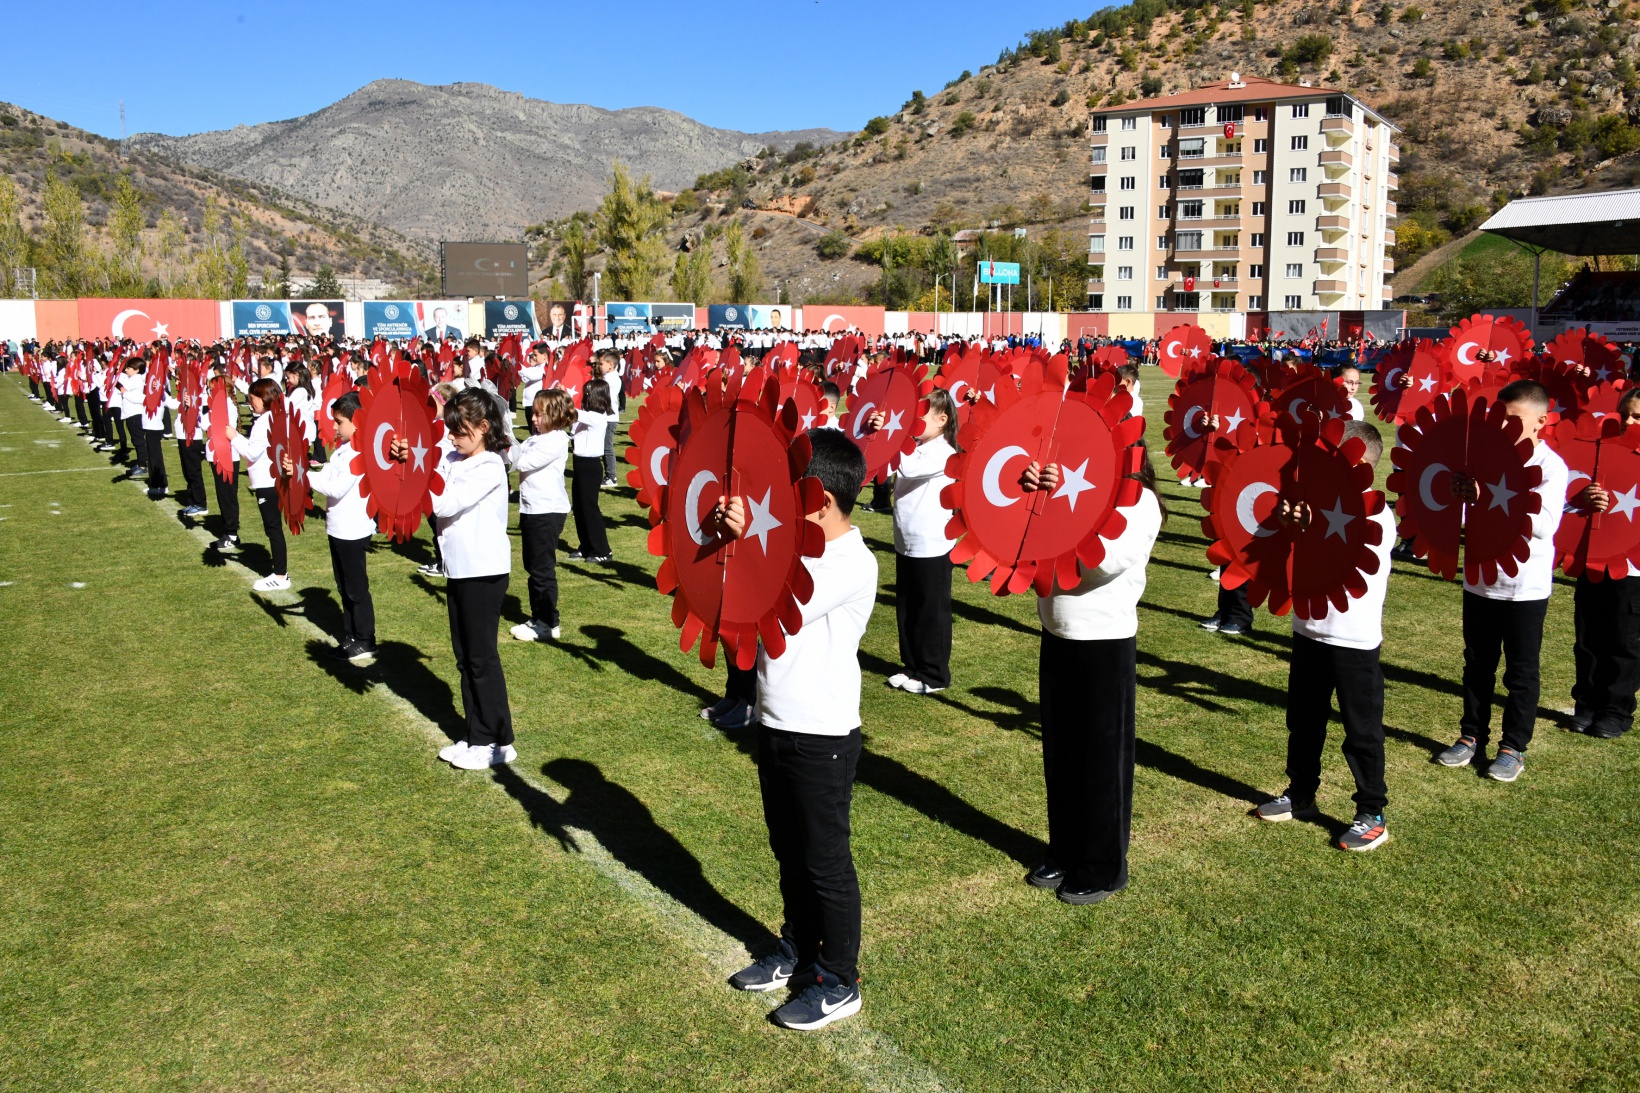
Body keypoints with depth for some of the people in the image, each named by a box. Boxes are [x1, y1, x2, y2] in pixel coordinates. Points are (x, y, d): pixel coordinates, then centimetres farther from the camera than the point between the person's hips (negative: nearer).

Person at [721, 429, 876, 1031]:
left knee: (825, 861, 6)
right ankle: (798, 948, 40)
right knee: (789, 850, 22)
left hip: (822, 737, -8)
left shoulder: (853, 562, -19)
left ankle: (839, 982, 22)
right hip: (776, 725, 8)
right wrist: (731, 540, -8)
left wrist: (749, 540, -25)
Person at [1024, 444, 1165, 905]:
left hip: (1107, 642, -6)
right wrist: (1028, 494, -17)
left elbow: (1109, 559, -28)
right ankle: (1065, 852, 33)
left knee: (1104, 758, 7)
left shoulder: (1139, 501, -12)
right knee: (1059, 753, 16)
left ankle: (1105, 867, 22)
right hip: (1057, 636, 6)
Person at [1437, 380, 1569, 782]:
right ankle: (1472, 737, 28)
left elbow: (1545, 524, -25)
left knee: (1521, 672, 9)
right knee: (1477, 665, 15)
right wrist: (1462, 489, -15)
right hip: (1480, 579, 5)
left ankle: (1513, 748, 20)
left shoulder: (1550, 466, -12)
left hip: (1526, 587, -4)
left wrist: (1491, 501, -31)